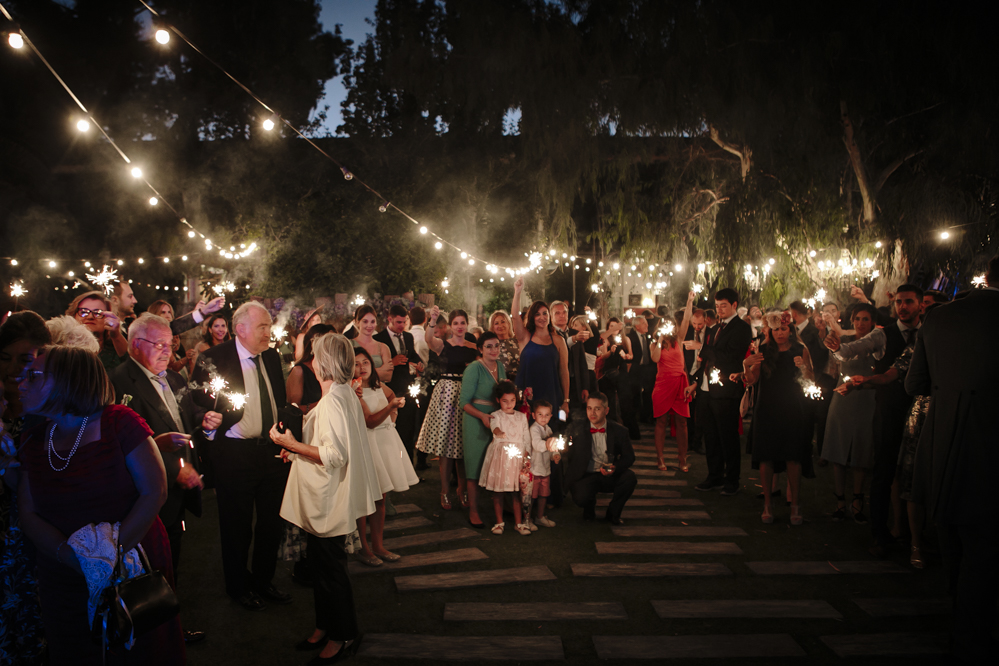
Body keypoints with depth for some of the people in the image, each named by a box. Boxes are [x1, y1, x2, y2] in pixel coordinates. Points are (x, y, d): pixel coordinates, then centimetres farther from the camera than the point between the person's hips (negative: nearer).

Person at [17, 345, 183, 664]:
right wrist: (70, 555, -17)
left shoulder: (119, 421, -12)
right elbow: (29, 515, -1)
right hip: (63, 579, 4)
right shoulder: (32, 440, 3)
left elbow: (155, 492, -16)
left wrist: (115, 552, -22)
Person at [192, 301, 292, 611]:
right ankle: (238, 587, 30)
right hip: (235, 454, -5)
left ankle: (263, 582, 35)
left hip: (273, 450, 5)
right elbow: (200, 406, -9)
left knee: (272, 521, 15)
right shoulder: (214, 359, -10)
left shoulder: (272, 357, 7)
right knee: (237, 526, 9)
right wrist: (211, 416, -31)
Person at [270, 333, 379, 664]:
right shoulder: (346, 393, 8)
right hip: (324, 498, 10)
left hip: (329, 500, -10)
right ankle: (325, 627, 34)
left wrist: (291, 444, -20)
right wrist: (298, 447, 14)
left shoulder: (332, 401, -22)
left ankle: (343, 636, 19)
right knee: (321, 564, 20)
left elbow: (334, 454, -28)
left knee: (329, 567, 4)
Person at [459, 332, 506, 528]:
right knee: (475, 466, -1)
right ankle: (473, 512, 8)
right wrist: (482, 416, -25)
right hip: (476, 422, -6)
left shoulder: (500, 367, 8)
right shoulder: (474, 369, -12)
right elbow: (464, 402, -13)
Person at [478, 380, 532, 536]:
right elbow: (494, 426, -24)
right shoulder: (496, 416, 0)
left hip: (517, 457, 2)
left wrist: (527, 456, 3)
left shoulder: (522, 416, 11)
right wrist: (498, 432, -47)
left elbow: (526, 438, 12)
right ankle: (499, 522, 17)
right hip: (499, 456, -2)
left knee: (516, 492, 3)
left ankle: (518, 523, 14)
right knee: (497, 492, 4)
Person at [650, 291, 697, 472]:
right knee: (661, 421, 2)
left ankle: (682, 459, 5)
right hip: (663, 383, -1)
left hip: (680, 384, 1)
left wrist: (690, 302, -9)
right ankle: (660, 458, 8)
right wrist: (660, 338, -11)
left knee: (681, 421, 0)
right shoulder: (655, 344, 6)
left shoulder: (678, 340, 9)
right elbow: (655, 358, -15)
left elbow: (686, 320, -3)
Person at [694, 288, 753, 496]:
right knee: (711, 436, 12)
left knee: (728, 438, 1)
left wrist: (705, 351, -10)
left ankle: (732, 481, 12)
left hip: (727, 391, -8)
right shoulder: (716, 328, 18)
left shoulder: (742, 328, -8)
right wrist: (697, 382, 10)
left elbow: (729, 358, -18)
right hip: (710, 389, 8)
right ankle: (714, 477, 23)